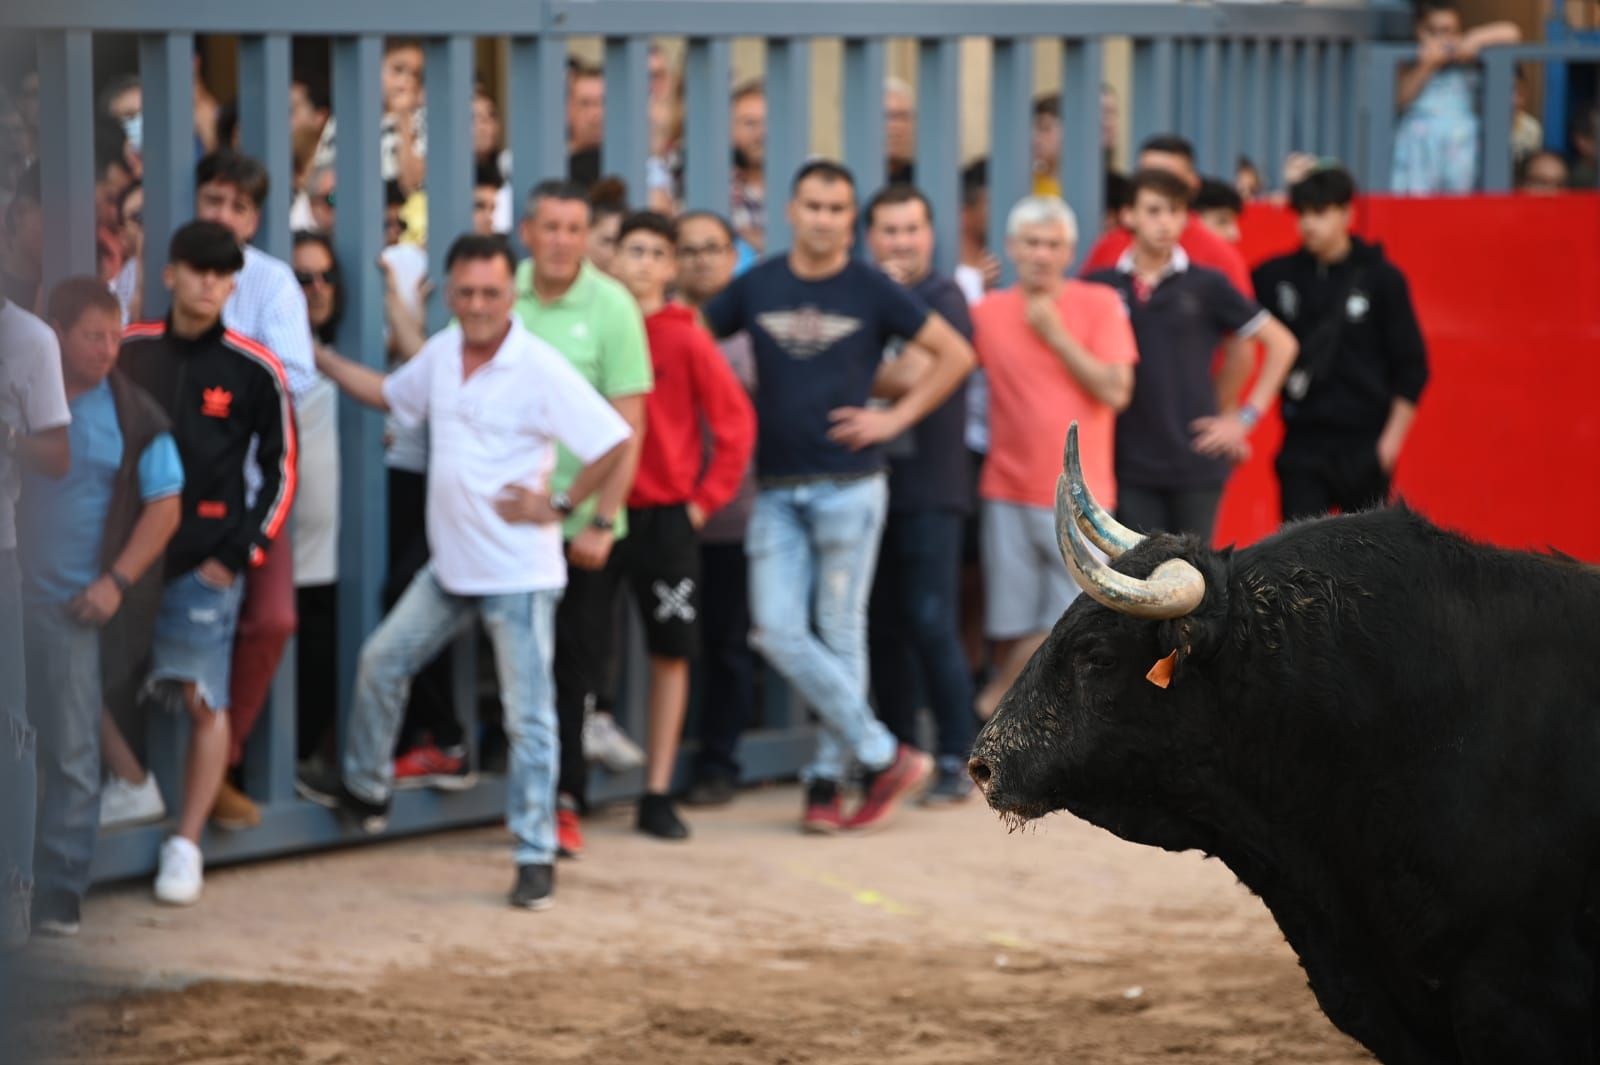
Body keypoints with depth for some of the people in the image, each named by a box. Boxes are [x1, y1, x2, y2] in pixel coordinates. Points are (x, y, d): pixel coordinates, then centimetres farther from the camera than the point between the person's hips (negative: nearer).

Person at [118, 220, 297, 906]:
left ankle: (186, 847, 3)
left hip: (205, 562, -2)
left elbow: (281, 472, 3)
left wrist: (238, 556, -4)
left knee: (205, 704, -5)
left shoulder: (254, 371, -2)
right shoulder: (128, 352, 4)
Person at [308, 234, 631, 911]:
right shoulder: (442, 354, 4)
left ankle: (536, 856, 2)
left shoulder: (541, 370, -17)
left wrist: (558, 503, -15)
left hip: (519, 575, -7)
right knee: (382, 660, 14)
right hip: (452, 568, 7)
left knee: (528, 716, -3)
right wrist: (318, 358, 21)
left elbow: (614, 444, -16)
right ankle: (366, 791, 34)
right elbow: (389, 394, 24)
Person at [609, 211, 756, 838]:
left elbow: (735, 421, -3)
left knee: (670, 652, 1)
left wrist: (706, 498, -6)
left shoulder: (686, 339, -4)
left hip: (667, 515, -1)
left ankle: (658, 796, 9)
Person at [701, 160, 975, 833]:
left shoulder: (870, 292, -1)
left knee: (840, 635, 1)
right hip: (776, 491, 3)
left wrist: (897, 418, -3)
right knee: (778, 633, -6)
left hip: (848, 486, -3)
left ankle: (829, 778, 8)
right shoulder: (756, 287, 6)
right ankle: (883, 757, 1)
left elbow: (955, 354, 3)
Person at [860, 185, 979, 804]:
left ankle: (956, 760, -4)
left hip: (929, 489, -6)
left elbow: (912, 375, -16)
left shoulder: (943, 300, -4)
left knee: (932, 624, -10)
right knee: (882, 626, 8)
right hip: (871, 481, 6)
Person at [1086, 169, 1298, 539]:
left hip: (1195, 461, -1)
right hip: (1129, 463, 1)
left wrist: (1246, 416, 1)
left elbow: (1281, 343, 6)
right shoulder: (1103, 286, 2)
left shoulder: (1206, 285, 0)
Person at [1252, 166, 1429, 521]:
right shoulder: (1277, 276, 4)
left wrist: (1393, 436, -4)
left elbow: (1411, 364, 1)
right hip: (1302, 442, 2)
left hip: (1364, 444, -2)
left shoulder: (1381, 277, -1)